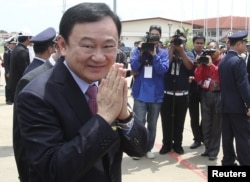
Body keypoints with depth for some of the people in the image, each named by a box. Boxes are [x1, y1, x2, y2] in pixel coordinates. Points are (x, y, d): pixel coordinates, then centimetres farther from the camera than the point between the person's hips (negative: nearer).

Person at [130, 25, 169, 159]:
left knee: (152, 125, 11)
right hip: (140, 93, -1)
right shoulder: (138, 50, 3)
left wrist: (154, 55, -19)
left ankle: (148, 149, 25)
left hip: (156, 94, 2)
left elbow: (163, 70, -11)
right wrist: (141, 54, -20)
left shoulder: (163, 53, 3)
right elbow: (134, 68, -8)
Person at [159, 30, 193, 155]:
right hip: (167, 94, 0)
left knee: (179, 121, 8)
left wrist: (181, 50, -15)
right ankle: (166, 144, 15)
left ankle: (177, 144, 19)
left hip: (182, 95, 1)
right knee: (166, 121, 5)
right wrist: (172, 48, -13)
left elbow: (189, 66, -14)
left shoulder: (188, 55, 5)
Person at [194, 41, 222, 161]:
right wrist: (200, 65, -7)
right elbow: (198, 79, 4)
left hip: (218, 95, -4)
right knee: (206, 123, 7)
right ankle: (208, 148, 17)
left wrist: (211, 65, -19)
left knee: (216, 124, 2)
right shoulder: (204, 61, 8)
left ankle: (214, 151, 9)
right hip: (205, 94, 4)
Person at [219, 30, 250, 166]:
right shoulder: (238, 61, -16)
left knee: (227, 136, 11)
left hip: (225, 104, 8)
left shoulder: (222, 61, 10)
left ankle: (228, 162, 18)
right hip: (238, 105, -8)